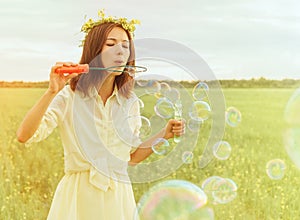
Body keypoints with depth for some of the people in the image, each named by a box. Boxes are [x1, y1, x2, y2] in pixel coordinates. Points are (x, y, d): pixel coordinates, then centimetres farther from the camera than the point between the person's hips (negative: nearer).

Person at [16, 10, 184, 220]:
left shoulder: (130, 101, 3)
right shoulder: (69, 96, -9)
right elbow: (24, 136, -19)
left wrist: (164, 134, 0)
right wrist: (51, 92, -28)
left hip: (118, 196, 4)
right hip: (79, 195, -3)